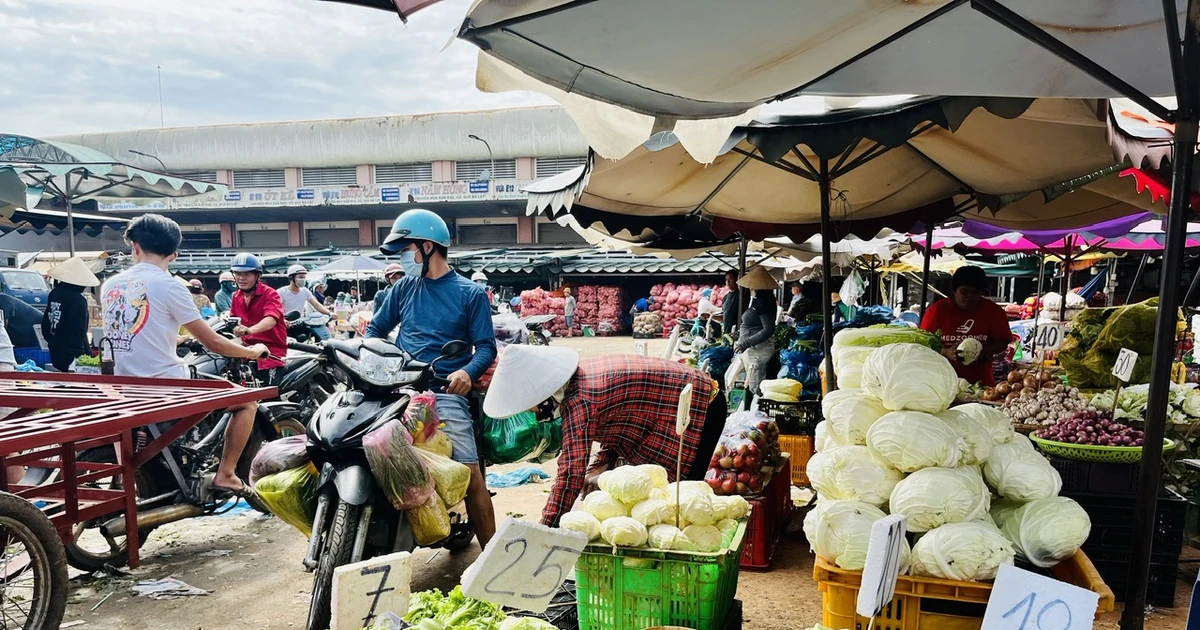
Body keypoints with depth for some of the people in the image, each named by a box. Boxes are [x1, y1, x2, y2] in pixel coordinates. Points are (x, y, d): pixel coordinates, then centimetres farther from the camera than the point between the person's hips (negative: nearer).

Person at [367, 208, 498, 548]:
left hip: (445, 391, -3)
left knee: (470, 474, -13)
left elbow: (486, 346, 1)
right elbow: (377, 329, 21)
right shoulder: (404, 287, 17)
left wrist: (467, 372, -19)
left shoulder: (470, 293, 6)